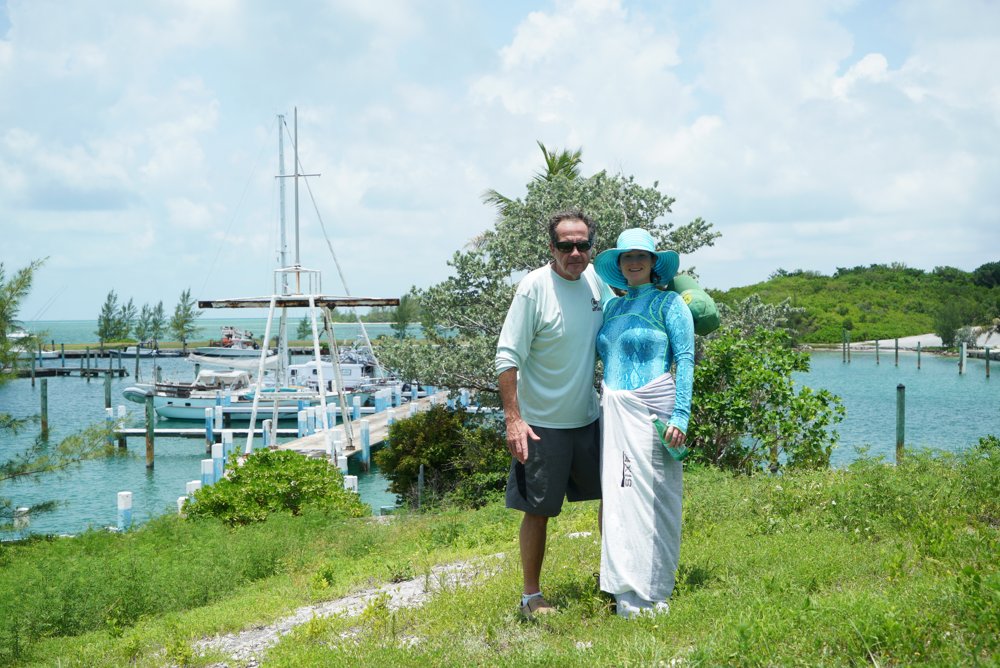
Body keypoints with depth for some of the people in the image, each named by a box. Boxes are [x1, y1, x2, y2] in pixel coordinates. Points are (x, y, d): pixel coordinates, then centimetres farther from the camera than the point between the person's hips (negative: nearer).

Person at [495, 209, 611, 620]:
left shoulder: (595, 280, 1)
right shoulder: (534, 287, -17)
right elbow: (507, 356, -17)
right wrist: (513, 419, -20)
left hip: (589, 417, 6)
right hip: (543, 423, -6)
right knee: (538, 511, 4)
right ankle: (531, 596, 19)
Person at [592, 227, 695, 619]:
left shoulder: (668, 303, -1)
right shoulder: (612, 306, 17)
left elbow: (685, 359, -7)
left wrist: (680, 416, -15)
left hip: (652, 410, -6)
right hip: (614, 411, 6)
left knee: (651, 498, -4)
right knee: (619, 497, 4)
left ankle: (651, 592, 5)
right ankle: (628, 591, 12)